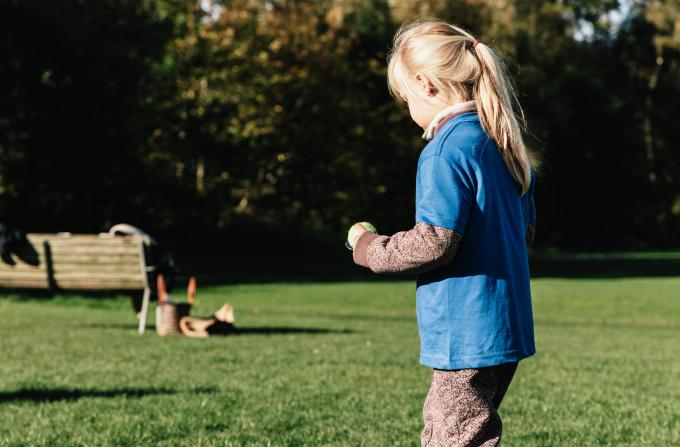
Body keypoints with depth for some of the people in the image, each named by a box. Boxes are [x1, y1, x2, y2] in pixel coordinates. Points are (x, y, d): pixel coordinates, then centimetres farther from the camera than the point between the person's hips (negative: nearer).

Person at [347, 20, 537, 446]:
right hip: (507, 326, 9)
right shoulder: (505, 145, 10)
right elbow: (525, 230, 17)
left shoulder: (446, 151, -17)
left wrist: (370, 248, -6)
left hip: (467, 334, -9)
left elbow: (435, 244, -22)